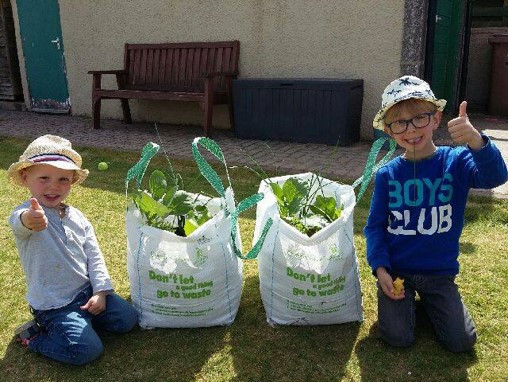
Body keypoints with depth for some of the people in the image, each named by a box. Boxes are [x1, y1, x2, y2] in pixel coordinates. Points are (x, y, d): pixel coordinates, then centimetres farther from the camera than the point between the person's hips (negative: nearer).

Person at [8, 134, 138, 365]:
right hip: (53, 303, -6)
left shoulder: (77, 216, 3)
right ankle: (34, 335, 6)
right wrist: (29, 221, -69)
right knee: (87, 350, -17)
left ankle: (77, 322, 17)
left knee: (128, 319, 2)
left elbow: (94, 255, 5)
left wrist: (100, 291, -7)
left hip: (86, 290, 6)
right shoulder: (24, 215, -17)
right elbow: (19, 223, -44)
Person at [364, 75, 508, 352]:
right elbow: (374, 226, -2)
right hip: (396, 270, 0)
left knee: (462, 342, -4)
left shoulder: (456, 161, -10)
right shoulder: (387, 174, -7)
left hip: (439, 270, 1)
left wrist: (477, 142, -50)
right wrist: (380, 269, -14)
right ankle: (405, 299, 21)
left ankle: (427, 300, 24)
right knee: (398, 338, -11)